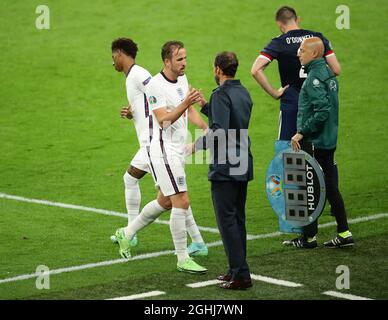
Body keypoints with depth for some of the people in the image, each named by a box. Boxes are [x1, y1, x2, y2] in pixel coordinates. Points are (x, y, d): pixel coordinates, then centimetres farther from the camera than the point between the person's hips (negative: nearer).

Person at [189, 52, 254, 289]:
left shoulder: (221, 94, -14)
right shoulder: (244, 93, 13)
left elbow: (220, 130, -23)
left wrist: (197, 145, -11)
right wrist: (205, 106, 27)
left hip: (225, 169, -9)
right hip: (243, 165, 9)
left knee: (227, 220, -6)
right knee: (238, 219, 15)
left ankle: (241, 275, -8)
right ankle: (238, 270, 20)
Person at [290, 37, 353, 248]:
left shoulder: (315, 77, -16)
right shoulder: (327, 72, 13)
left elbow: (322, 111, -25)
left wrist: (302, 133, -21)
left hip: (315, 143, -9)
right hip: (329, 140, 9)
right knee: (329, 186, 12)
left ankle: (309, 237, 4)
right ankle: (344, 233, 13)